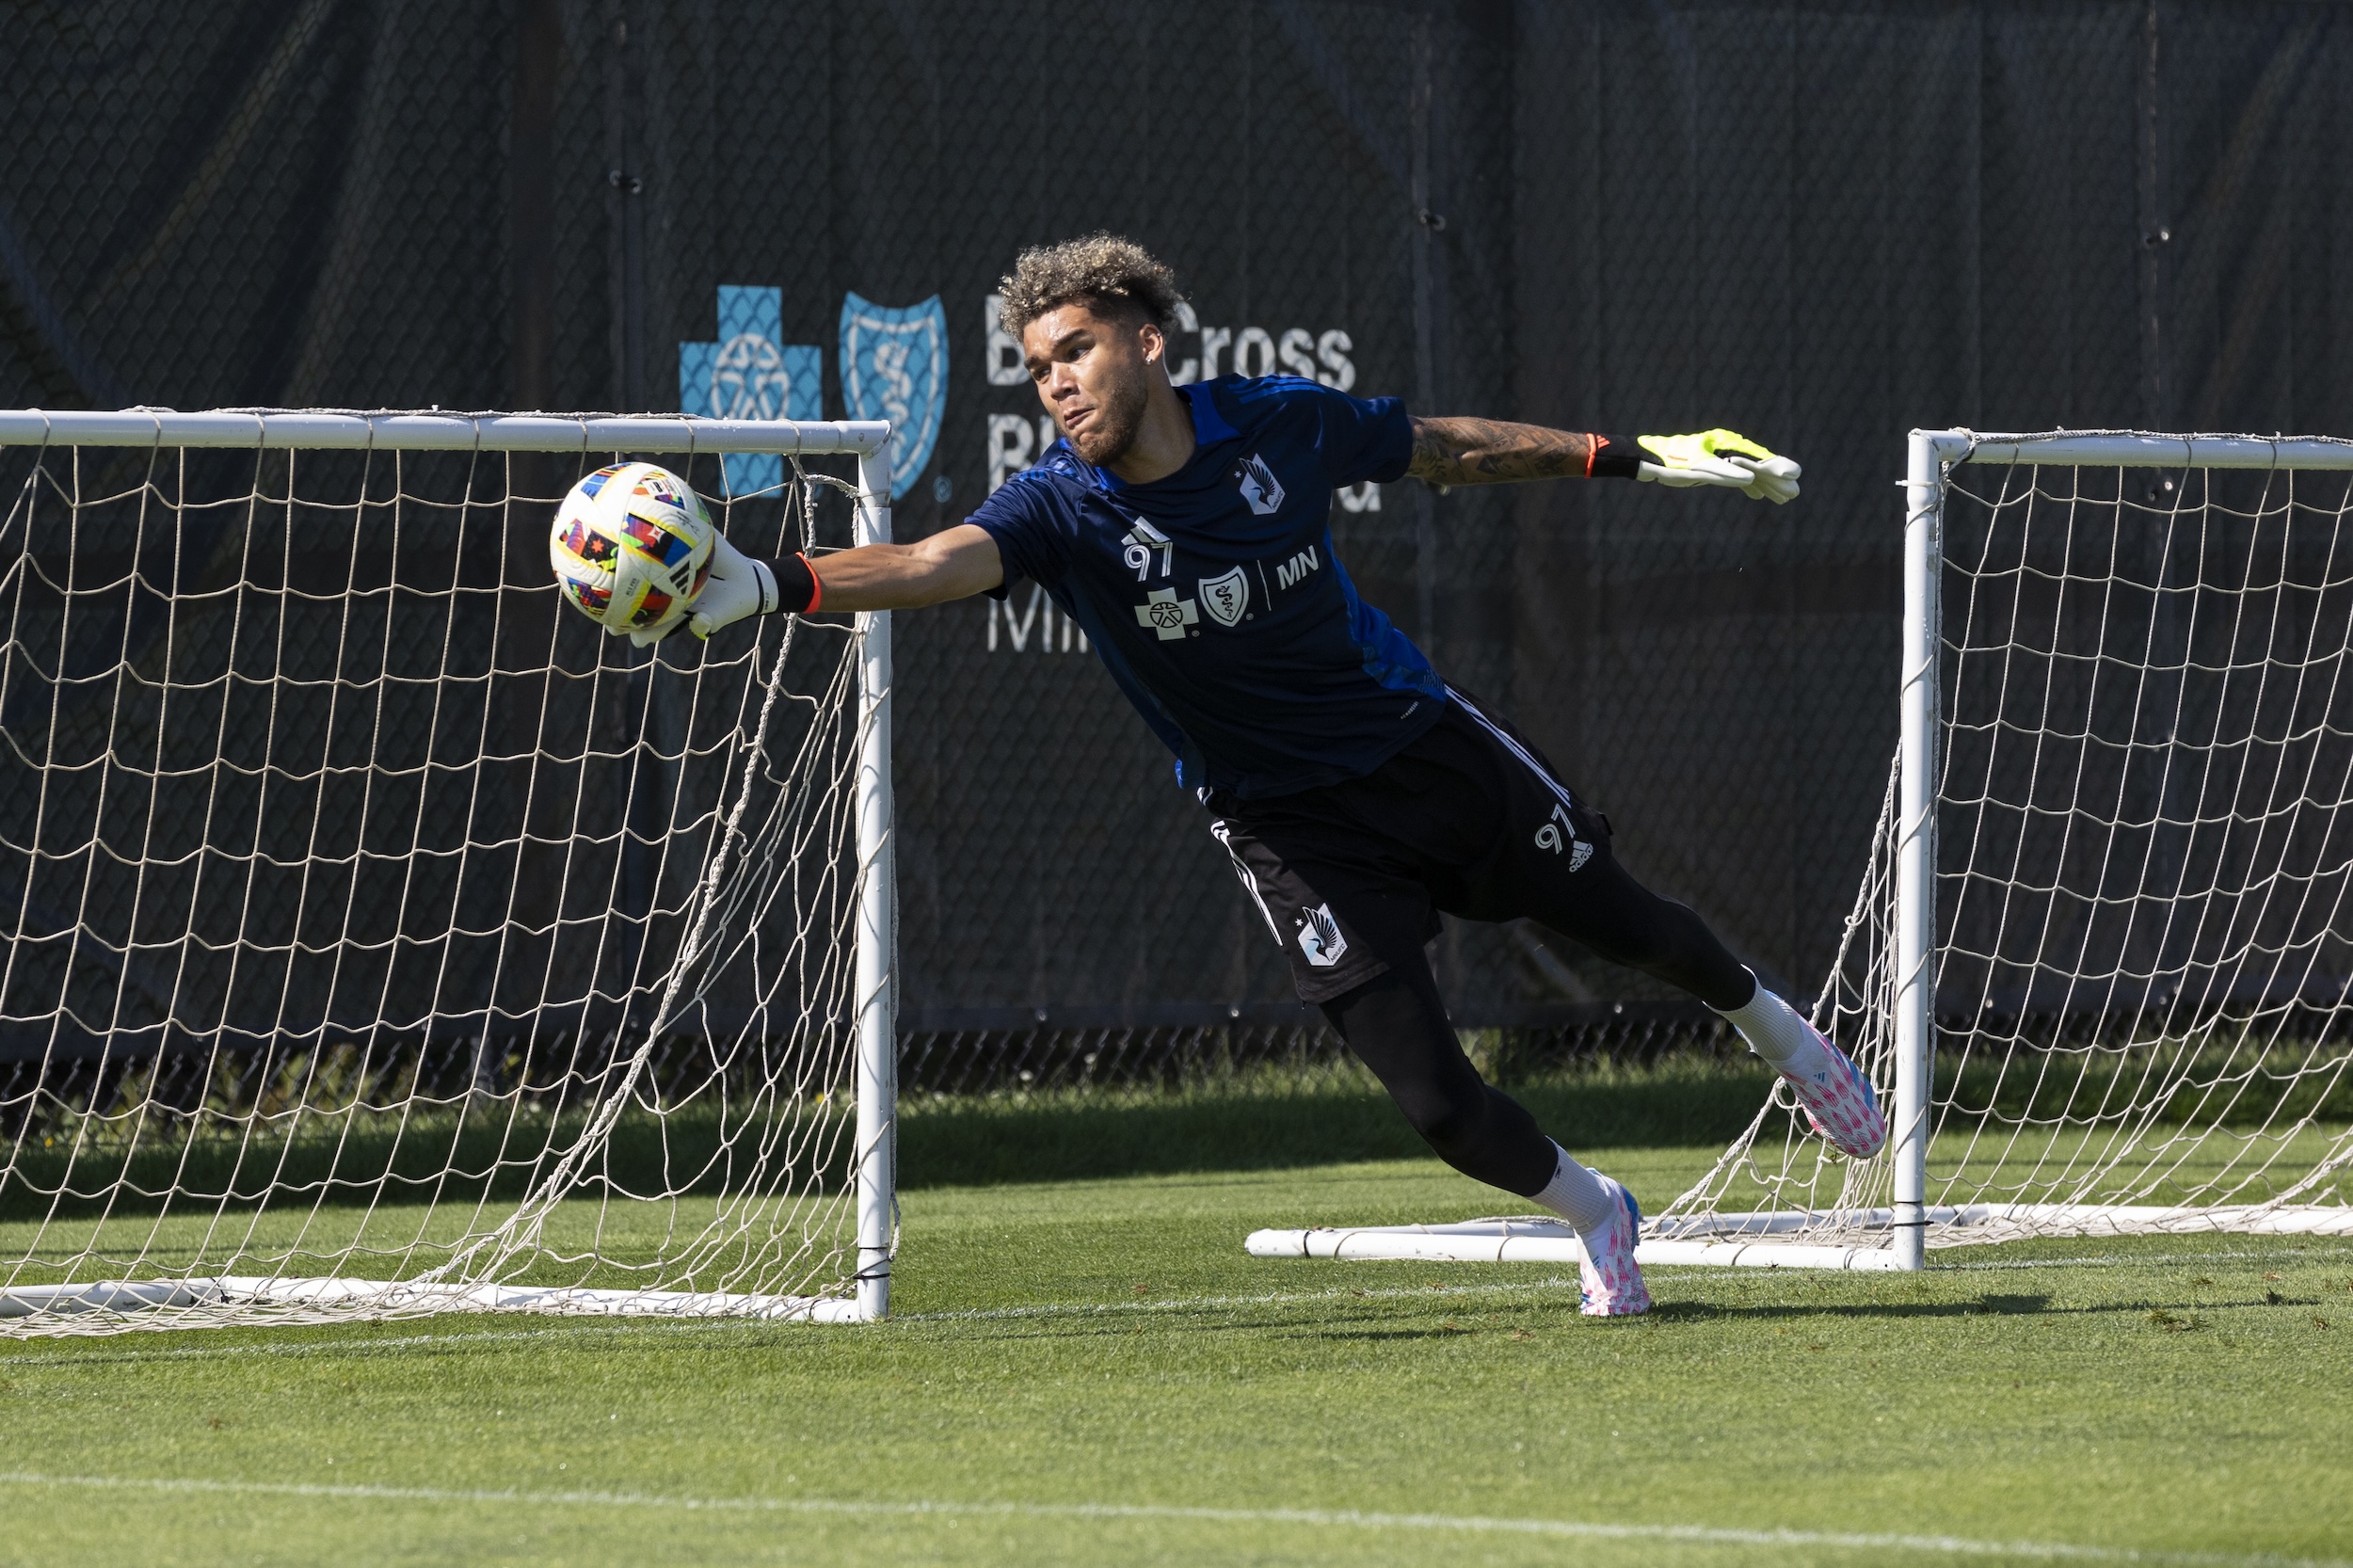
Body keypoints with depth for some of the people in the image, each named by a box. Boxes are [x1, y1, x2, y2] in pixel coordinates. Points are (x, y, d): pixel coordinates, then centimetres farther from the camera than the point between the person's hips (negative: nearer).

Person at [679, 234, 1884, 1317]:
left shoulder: (1281, 423, -15)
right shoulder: (1062, 508, -21)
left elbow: (1451, 450, 2)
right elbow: (934, 563, -39)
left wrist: (1639, 458, 8)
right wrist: (770, 586, -58)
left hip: (1422, 739, 1)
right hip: (1284, 825, -1)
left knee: (1623, 923, 16)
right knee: (1434, 1100, -10)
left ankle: (1764, 1019, 52)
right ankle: (1594, 1217, 21)